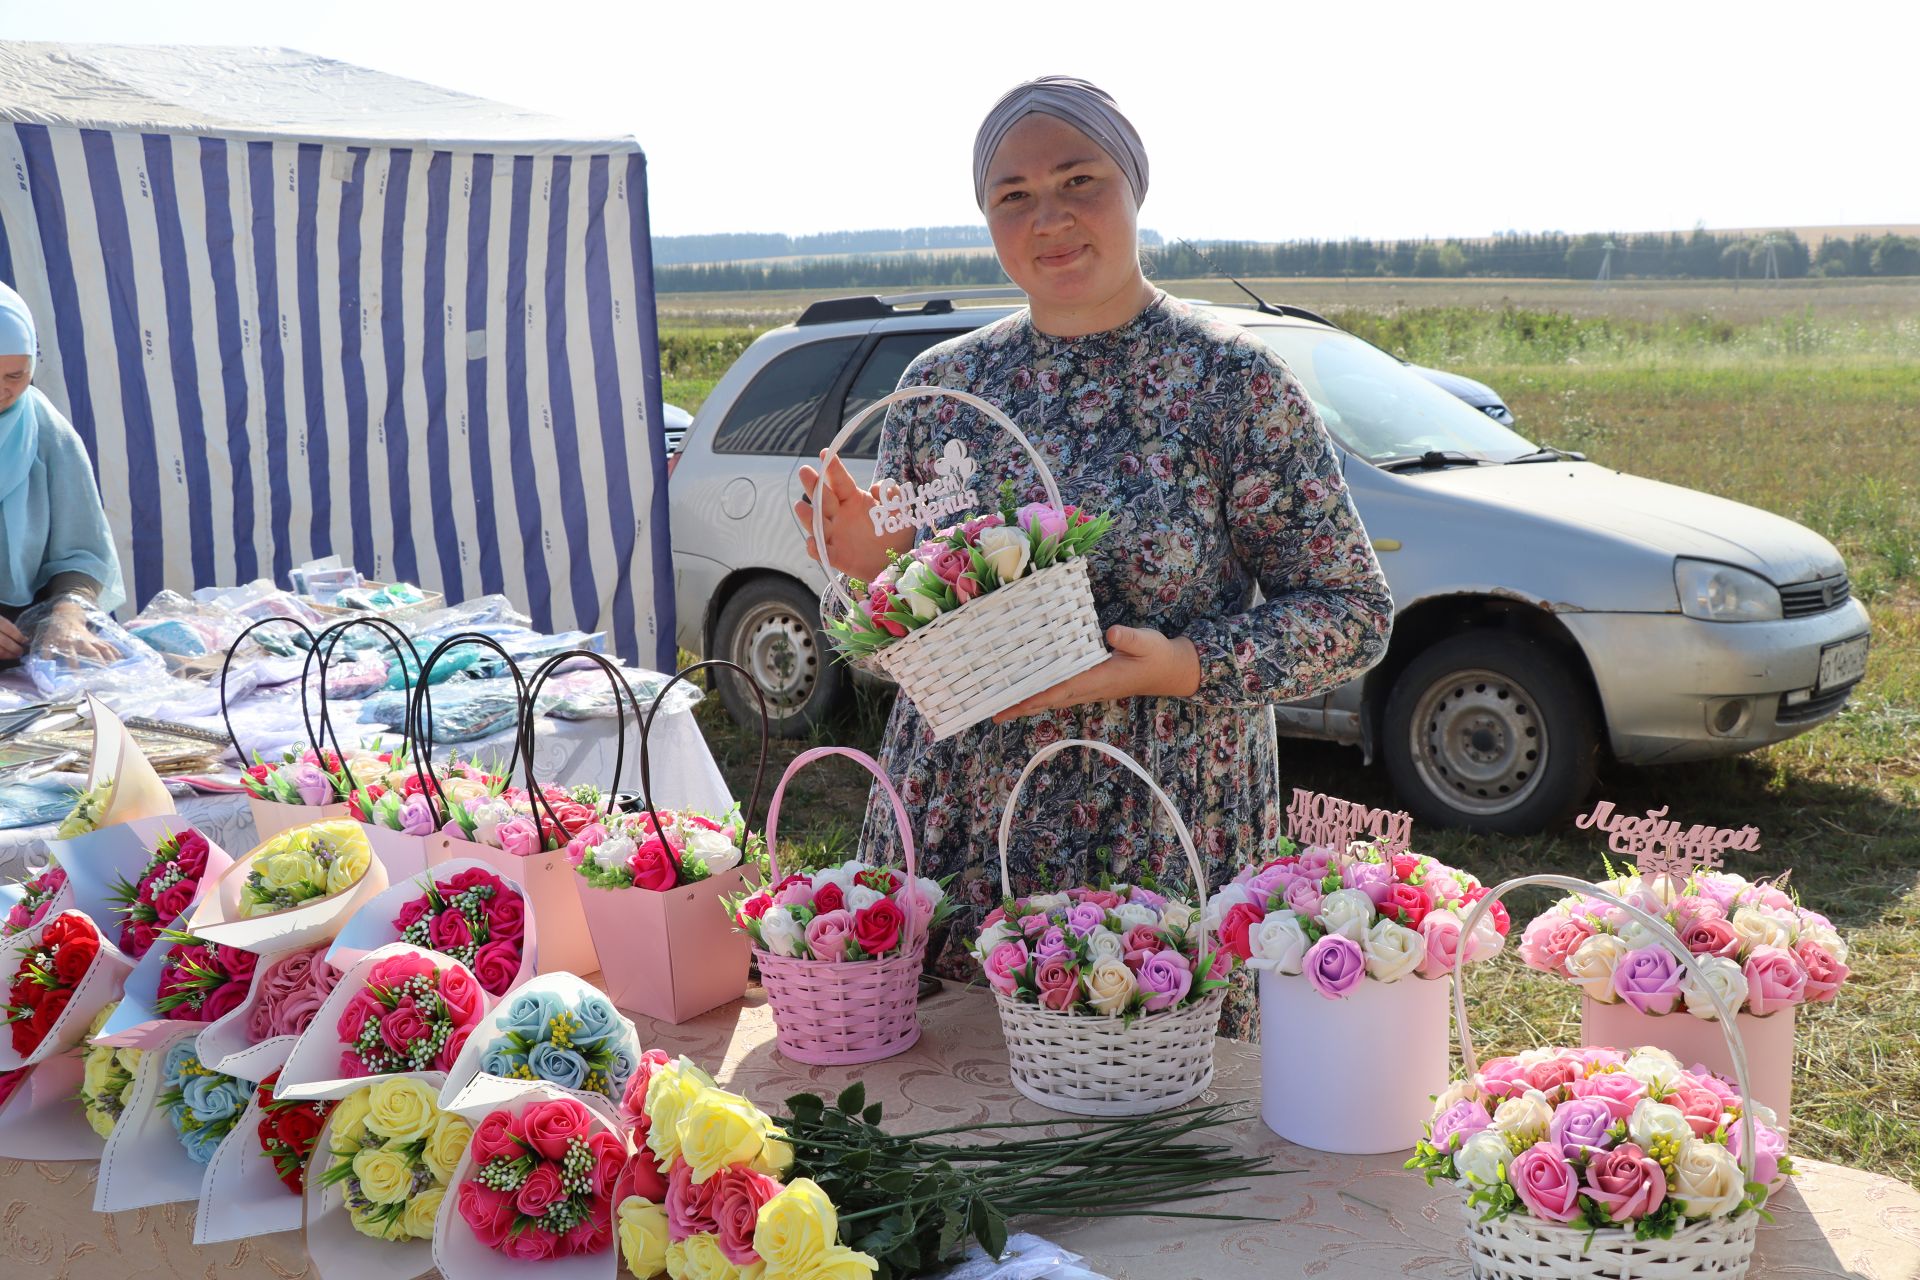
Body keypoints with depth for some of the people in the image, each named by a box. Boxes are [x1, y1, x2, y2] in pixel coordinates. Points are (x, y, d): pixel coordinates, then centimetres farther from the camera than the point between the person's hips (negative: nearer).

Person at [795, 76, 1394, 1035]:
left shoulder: (1233, 382, -6)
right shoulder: (940, 385, 6)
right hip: (952, 838, 4)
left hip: (1163, 847, -3)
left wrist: (1181, 666, -19)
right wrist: (870, 564, -7)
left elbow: (1355, 615, -5)